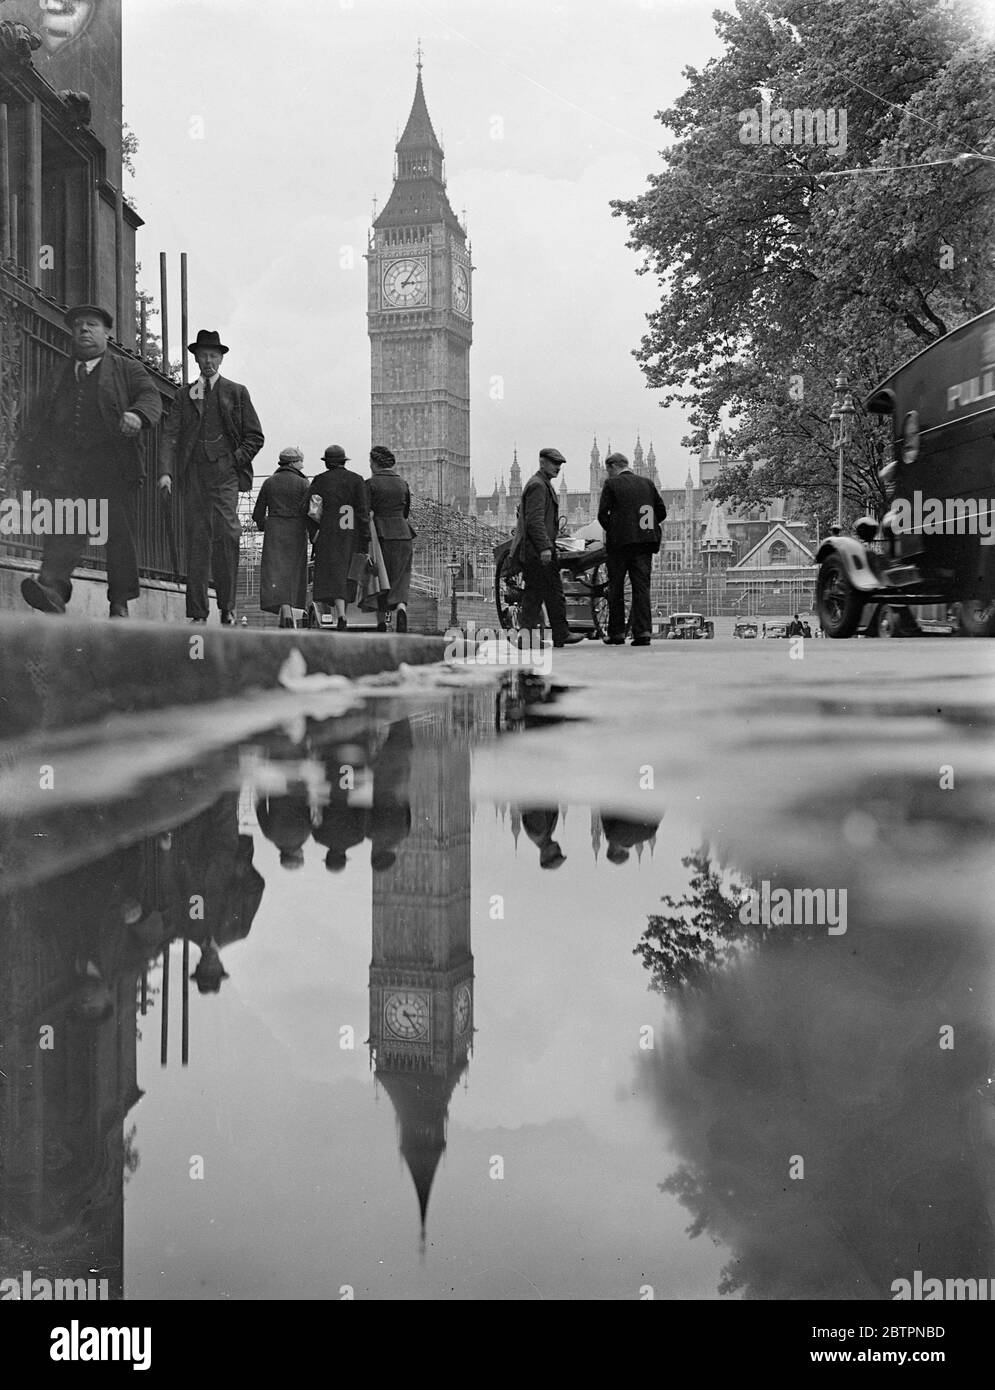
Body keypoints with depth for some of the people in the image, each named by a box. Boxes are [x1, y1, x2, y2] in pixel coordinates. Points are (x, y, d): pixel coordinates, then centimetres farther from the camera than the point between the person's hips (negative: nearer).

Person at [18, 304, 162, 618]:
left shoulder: (127, 370, 17)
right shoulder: (58, 377, 28)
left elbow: (150, 396, -1)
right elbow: (38, 422, 23)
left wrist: (137, 414, -25)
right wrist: (27, 458, 7)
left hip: (113, 466, -2)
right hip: (66, 464, 2)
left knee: (120, 533, -3)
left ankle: (120, 604, 4)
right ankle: (53, 587, -36)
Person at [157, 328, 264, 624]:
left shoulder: (236, 392, 13)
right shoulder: (184, 396, 15)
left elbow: (255, 436, 12)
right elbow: (170, 435, 6)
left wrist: (237, 460, -3)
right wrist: (165, 472, -8)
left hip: (225, 471, -2)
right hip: (193, 473, 2)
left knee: (226, 534, -16)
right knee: (196, 540, -2)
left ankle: (227, 606, -9)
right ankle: (198, 612, -1)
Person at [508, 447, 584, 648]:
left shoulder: (543, 484, 23)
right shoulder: (538, 485, -11)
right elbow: (535, 520, -20)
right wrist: (545, 547, -25)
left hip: (530, 551, 11)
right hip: (538, 549, -11)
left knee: (533, 592, 7)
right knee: (554, 592, -6)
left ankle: (527, 634, 6)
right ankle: (561, 634, -3)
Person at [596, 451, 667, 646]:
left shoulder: (611, 484, -2)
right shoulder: (646, 483, 11)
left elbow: (602, 514, -7)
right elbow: (662, 513, 11)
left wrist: (611, 530, 8)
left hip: (619, 542, -4)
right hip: (644, 542, 4)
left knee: (616, 589, 6)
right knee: (642, 587, 4)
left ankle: (616, 633, 8)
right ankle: (643, 632, -5)